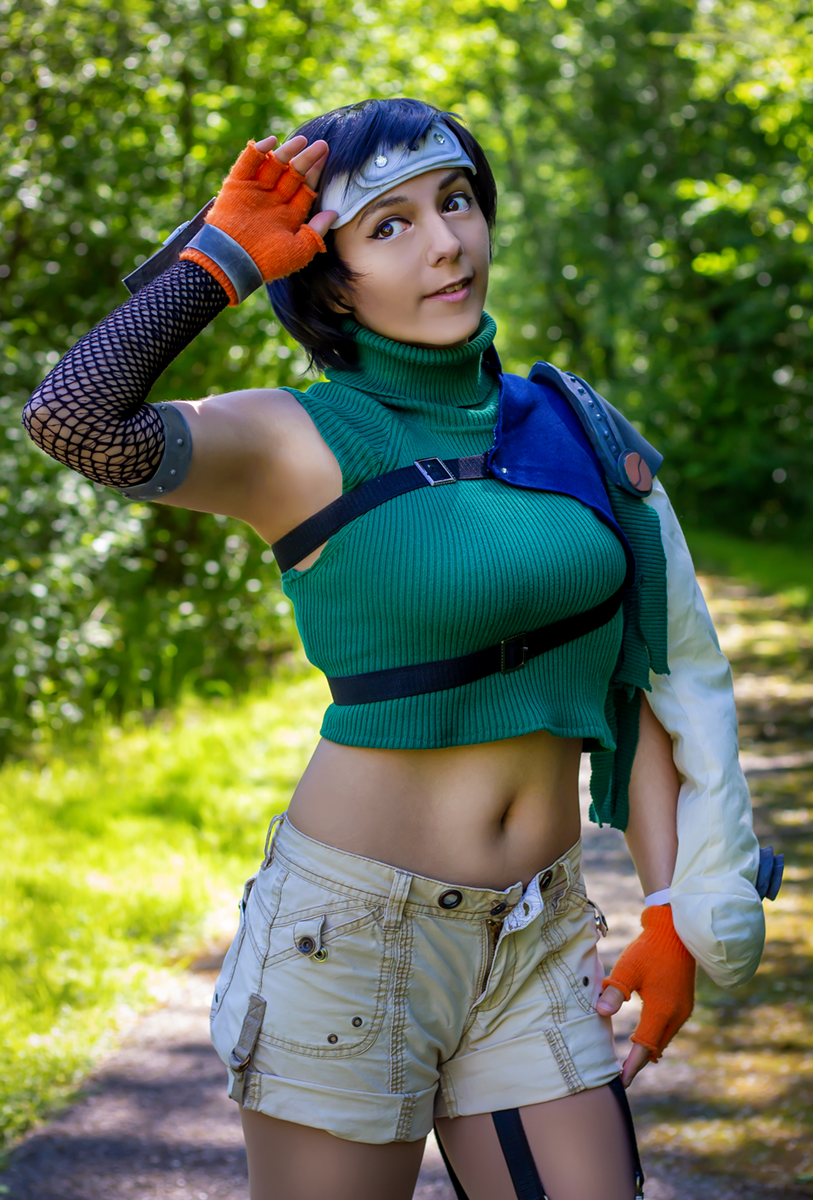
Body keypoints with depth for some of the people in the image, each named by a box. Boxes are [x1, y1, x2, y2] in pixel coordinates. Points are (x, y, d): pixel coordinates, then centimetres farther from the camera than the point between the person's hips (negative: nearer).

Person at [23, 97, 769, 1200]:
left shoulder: (571, 430, 7)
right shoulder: (300, 444, -7)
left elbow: (649, 683, 11)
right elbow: (73, 416, -26)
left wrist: (675, 915, 4)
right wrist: (226, 258, -13)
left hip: (541, 938, 4)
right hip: (352, 935, -4)